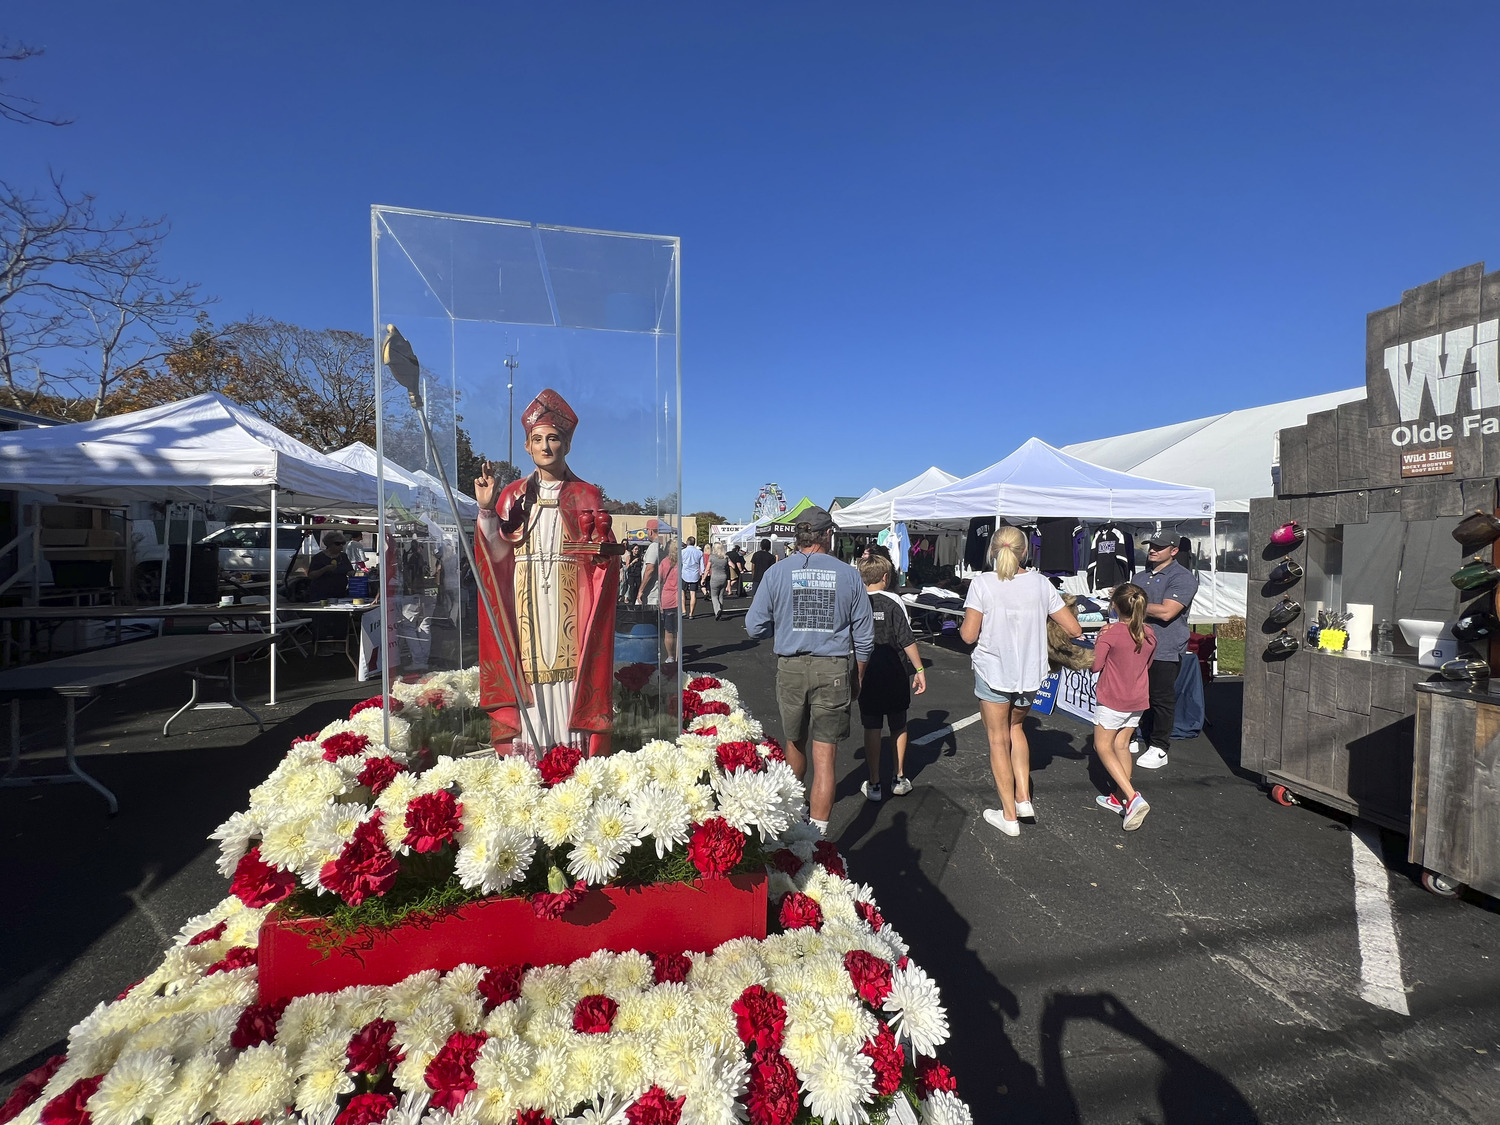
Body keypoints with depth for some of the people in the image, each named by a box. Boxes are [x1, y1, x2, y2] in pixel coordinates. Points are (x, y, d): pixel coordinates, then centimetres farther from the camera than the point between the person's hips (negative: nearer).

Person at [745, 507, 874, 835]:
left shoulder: (776, 572, -4)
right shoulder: (848, 574, -3)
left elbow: (755, 627, -1)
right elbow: (864, 637, 2)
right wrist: (857, 679, 14)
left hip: (790, 668, 2)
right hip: (834, 671, -1)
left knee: (795, 744, 23)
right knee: (824, 756, 3)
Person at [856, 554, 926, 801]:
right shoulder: (893, 602, -10)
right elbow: (907, 640, -12)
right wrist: (919, 669, -5)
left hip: (867, 676, 1)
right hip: (896, 676, -1)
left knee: (872, 729, 8)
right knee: (898, 726, 15)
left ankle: (874, 784, 12)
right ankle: (899, 779, 24)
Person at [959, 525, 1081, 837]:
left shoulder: (982, 583, -12)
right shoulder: (1040, 583, -3)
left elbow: (968, 635, -14)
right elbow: (1074, 629, -1)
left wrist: (963, 626, 7)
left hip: (993, 672, -3)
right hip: (1031, 672, 4)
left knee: (998, 740, 11)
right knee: (1015, 728, 27)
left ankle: (1009, 816, 18)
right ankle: (1023, 798, 23)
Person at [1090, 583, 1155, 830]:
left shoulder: (1111, 633, -20)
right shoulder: (1149, 635, 0)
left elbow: (1094, 665, -17)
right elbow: (1146, 665, 16)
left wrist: (1099, 641, -6)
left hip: (1111, 699, -6)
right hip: (1137, 700, 7)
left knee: (1103, 746, 4)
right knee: (1122, 746, 16)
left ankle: (1133, 798, -9)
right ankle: (1121, 799, 25)